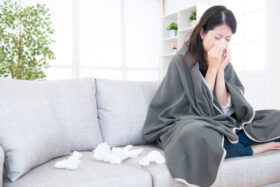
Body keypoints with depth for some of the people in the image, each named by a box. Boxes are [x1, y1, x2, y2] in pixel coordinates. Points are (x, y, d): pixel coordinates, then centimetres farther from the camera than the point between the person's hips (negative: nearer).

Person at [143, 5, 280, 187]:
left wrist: (221, 69, -13)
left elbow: (224, 108, -7)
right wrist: (212, 68, -19)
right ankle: (255, 149, -15)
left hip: (220, 124, 4)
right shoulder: (182, 60, -12)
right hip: (183, 123, -3)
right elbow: (201, 108, -15)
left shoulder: (224, 62, 3)